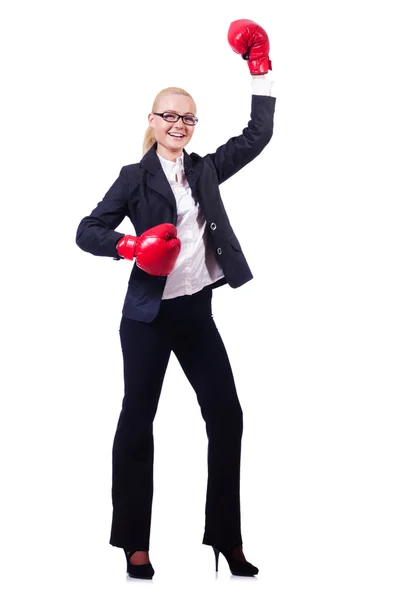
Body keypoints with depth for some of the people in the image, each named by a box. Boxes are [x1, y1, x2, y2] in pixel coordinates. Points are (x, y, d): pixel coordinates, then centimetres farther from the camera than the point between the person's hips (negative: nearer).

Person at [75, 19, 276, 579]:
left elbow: (258, 135, 9)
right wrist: (130, 247, -22)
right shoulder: (135, 177, -2)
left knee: (227, 417, 2)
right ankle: (134, 544, 15)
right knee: (137, 422, 3)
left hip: (197, 312, 5)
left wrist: (260, 67, 5)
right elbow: (88, 231, -4)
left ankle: (227, 538, 13)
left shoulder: (204, 170, 10)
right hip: (150, 316, -4)